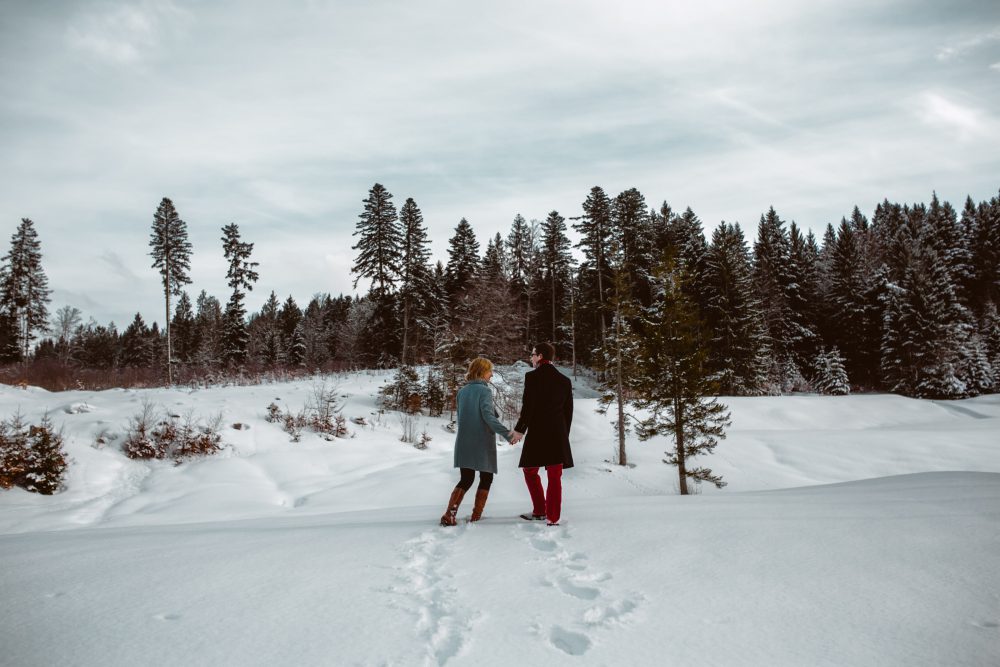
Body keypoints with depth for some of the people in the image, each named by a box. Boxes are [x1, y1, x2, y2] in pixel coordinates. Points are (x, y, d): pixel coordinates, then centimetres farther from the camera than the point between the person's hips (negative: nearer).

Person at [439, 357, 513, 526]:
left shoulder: (462, 392, 9)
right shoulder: (484, 391, -10)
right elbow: (488, 416, -21)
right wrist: (507, 434, -25)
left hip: (464, 443, 6)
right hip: (483, 443, -5)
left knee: (466, 480, 11)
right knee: (486, 479, 11)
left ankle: (449, 515, -3)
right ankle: (476, 517, 8)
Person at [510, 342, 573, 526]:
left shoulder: (532, 376, -6)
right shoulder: (565, 380, 8)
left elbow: (528, 407, -11)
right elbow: (568, 411, 9)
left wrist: (520, 430, -2)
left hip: (537, 433, -3)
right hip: (558, 435, 4)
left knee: (530, 471, 16)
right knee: (555, 477, 5)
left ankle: (540, 511, 20)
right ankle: (553, 518, 4)